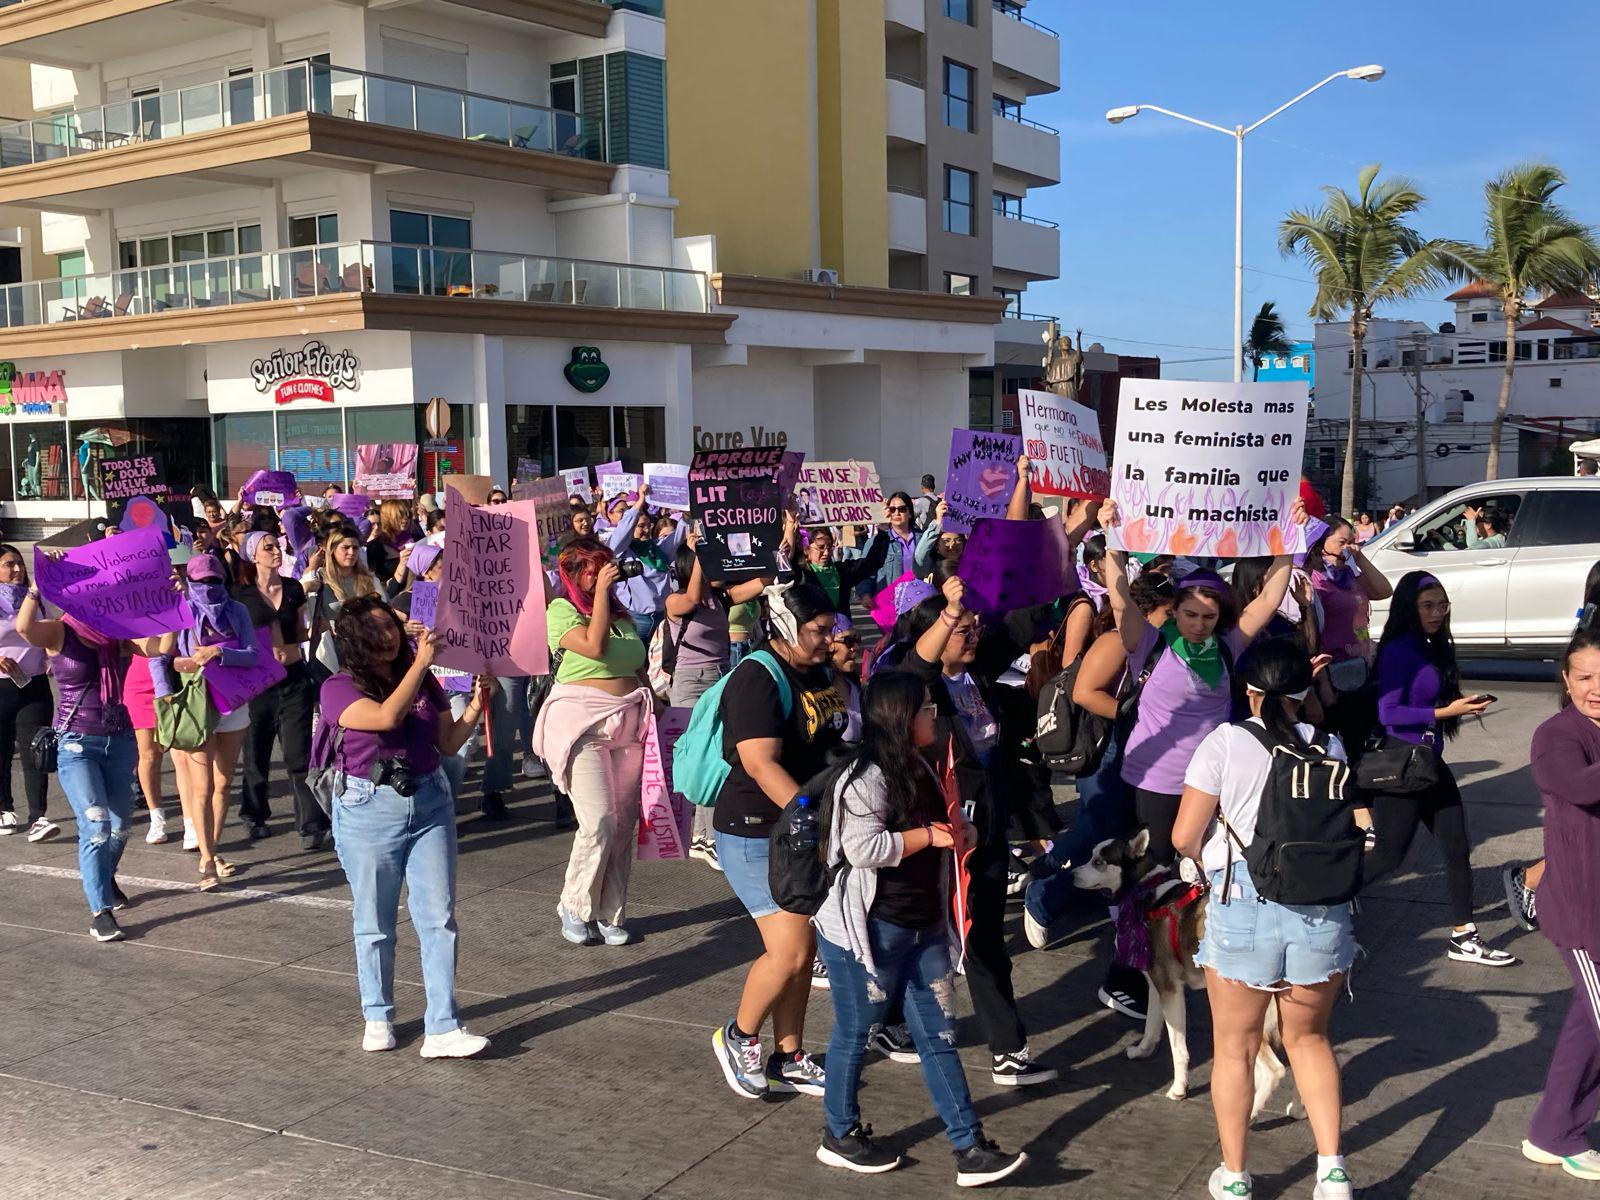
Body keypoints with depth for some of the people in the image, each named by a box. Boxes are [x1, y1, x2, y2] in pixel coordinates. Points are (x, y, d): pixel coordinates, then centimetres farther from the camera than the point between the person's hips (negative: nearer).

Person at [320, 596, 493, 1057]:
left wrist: (475, 706, -5)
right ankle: (378, 1018, 27)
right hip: (369, 810, -4)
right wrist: (421, 663, -22)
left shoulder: (423, 681, 8)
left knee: (439, 918, -1)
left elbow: (448, 743, 10)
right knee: (375, 923, 9)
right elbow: (387, 716, -25)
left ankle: (442, 1029, 2)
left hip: (429, 803, 4)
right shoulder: (339, 688, -7)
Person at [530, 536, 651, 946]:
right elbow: (594, 646, -17)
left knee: (624, 825, 4)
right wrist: (601, 590, -12)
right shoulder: (561, 610, -1)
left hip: (627, 724, 6)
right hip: (582, 724, -6)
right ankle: (575, 908, 7)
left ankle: (610, 914, 15)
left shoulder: (622, 614, 19)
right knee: (599, 823, -13)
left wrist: (650, 699, 12)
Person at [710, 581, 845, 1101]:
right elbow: (761, 764, -28)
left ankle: (788, 1059, 24)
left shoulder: (814, 673, 9)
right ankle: (738, 1037, 15)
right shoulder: (759, 678, -18)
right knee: (790, 951, -10)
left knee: (802, 948, 11)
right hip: (758, 834, -8)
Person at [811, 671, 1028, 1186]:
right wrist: (929, 836, -19)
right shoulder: (867, 777, -18)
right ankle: (839, 1135, 27)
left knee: (939, 1036, 8)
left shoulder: (917, 769, 12)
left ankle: (970, 1149, 10)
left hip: (924, 929, 9)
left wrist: (955, 837, 6)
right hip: (869, 931, -8)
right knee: (855, 1034, 9)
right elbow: (863, 848, -28)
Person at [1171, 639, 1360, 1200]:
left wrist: (1211, 860, 12)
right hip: (1322, 906, 3)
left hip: (1243, 906, -3)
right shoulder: (1329, 746, 2)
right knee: (1308, 1038, 22)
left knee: (1235, 1047, 12)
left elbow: (1184, 836, -8)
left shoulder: (1224, 743, -8)